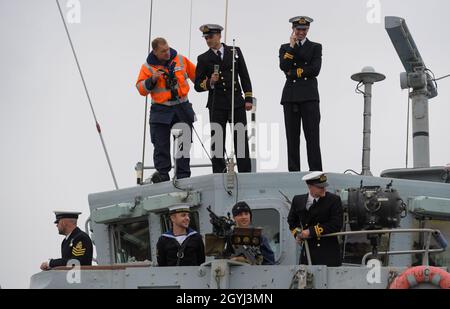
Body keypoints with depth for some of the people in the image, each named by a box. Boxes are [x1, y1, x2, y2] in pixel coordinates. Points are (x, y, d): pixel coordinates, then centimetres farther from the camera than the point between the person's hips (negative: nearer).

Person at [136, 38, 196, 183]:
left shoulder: (181, 60, 5)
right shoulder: (148, 67, -1)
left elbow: (195, 75, 19)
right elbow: (141, 89, -2)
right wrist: (152, 80, -17)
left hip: (182, 108, 1)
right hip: (161, 110, -1)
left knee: (184, 143, 0)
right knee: (161, 145, -1)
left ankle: (183, 175, 5)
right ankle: (162, 173, 4)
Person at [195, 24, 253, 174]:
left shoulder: (235, 52, 8)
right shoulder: (203, 59, 6)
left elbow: (244, 76, 9)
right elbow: (198, 86, 6)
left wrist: (248, 98, 2)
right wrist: (209, 83, -15)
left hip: (237, 101, 1)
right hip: (217, 104, -1)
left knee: (241, 139, -1)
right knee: (217, 142, -1)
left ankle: (245, 174, 3)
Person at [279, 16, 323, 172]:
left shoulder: (316, 47, 11)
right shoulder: (285, 48, 15)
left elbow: (315, 70, -4)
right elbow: (284, 67, -4)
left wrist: (293, 72, -5)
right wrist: (292, 46, -5)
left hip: (309, 96, -2)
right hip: (290, 96, 2)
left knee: (312, 136, -7)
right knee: (292, 136, 2)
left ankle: (315, 171, -8)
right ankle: (293, 171, 5)